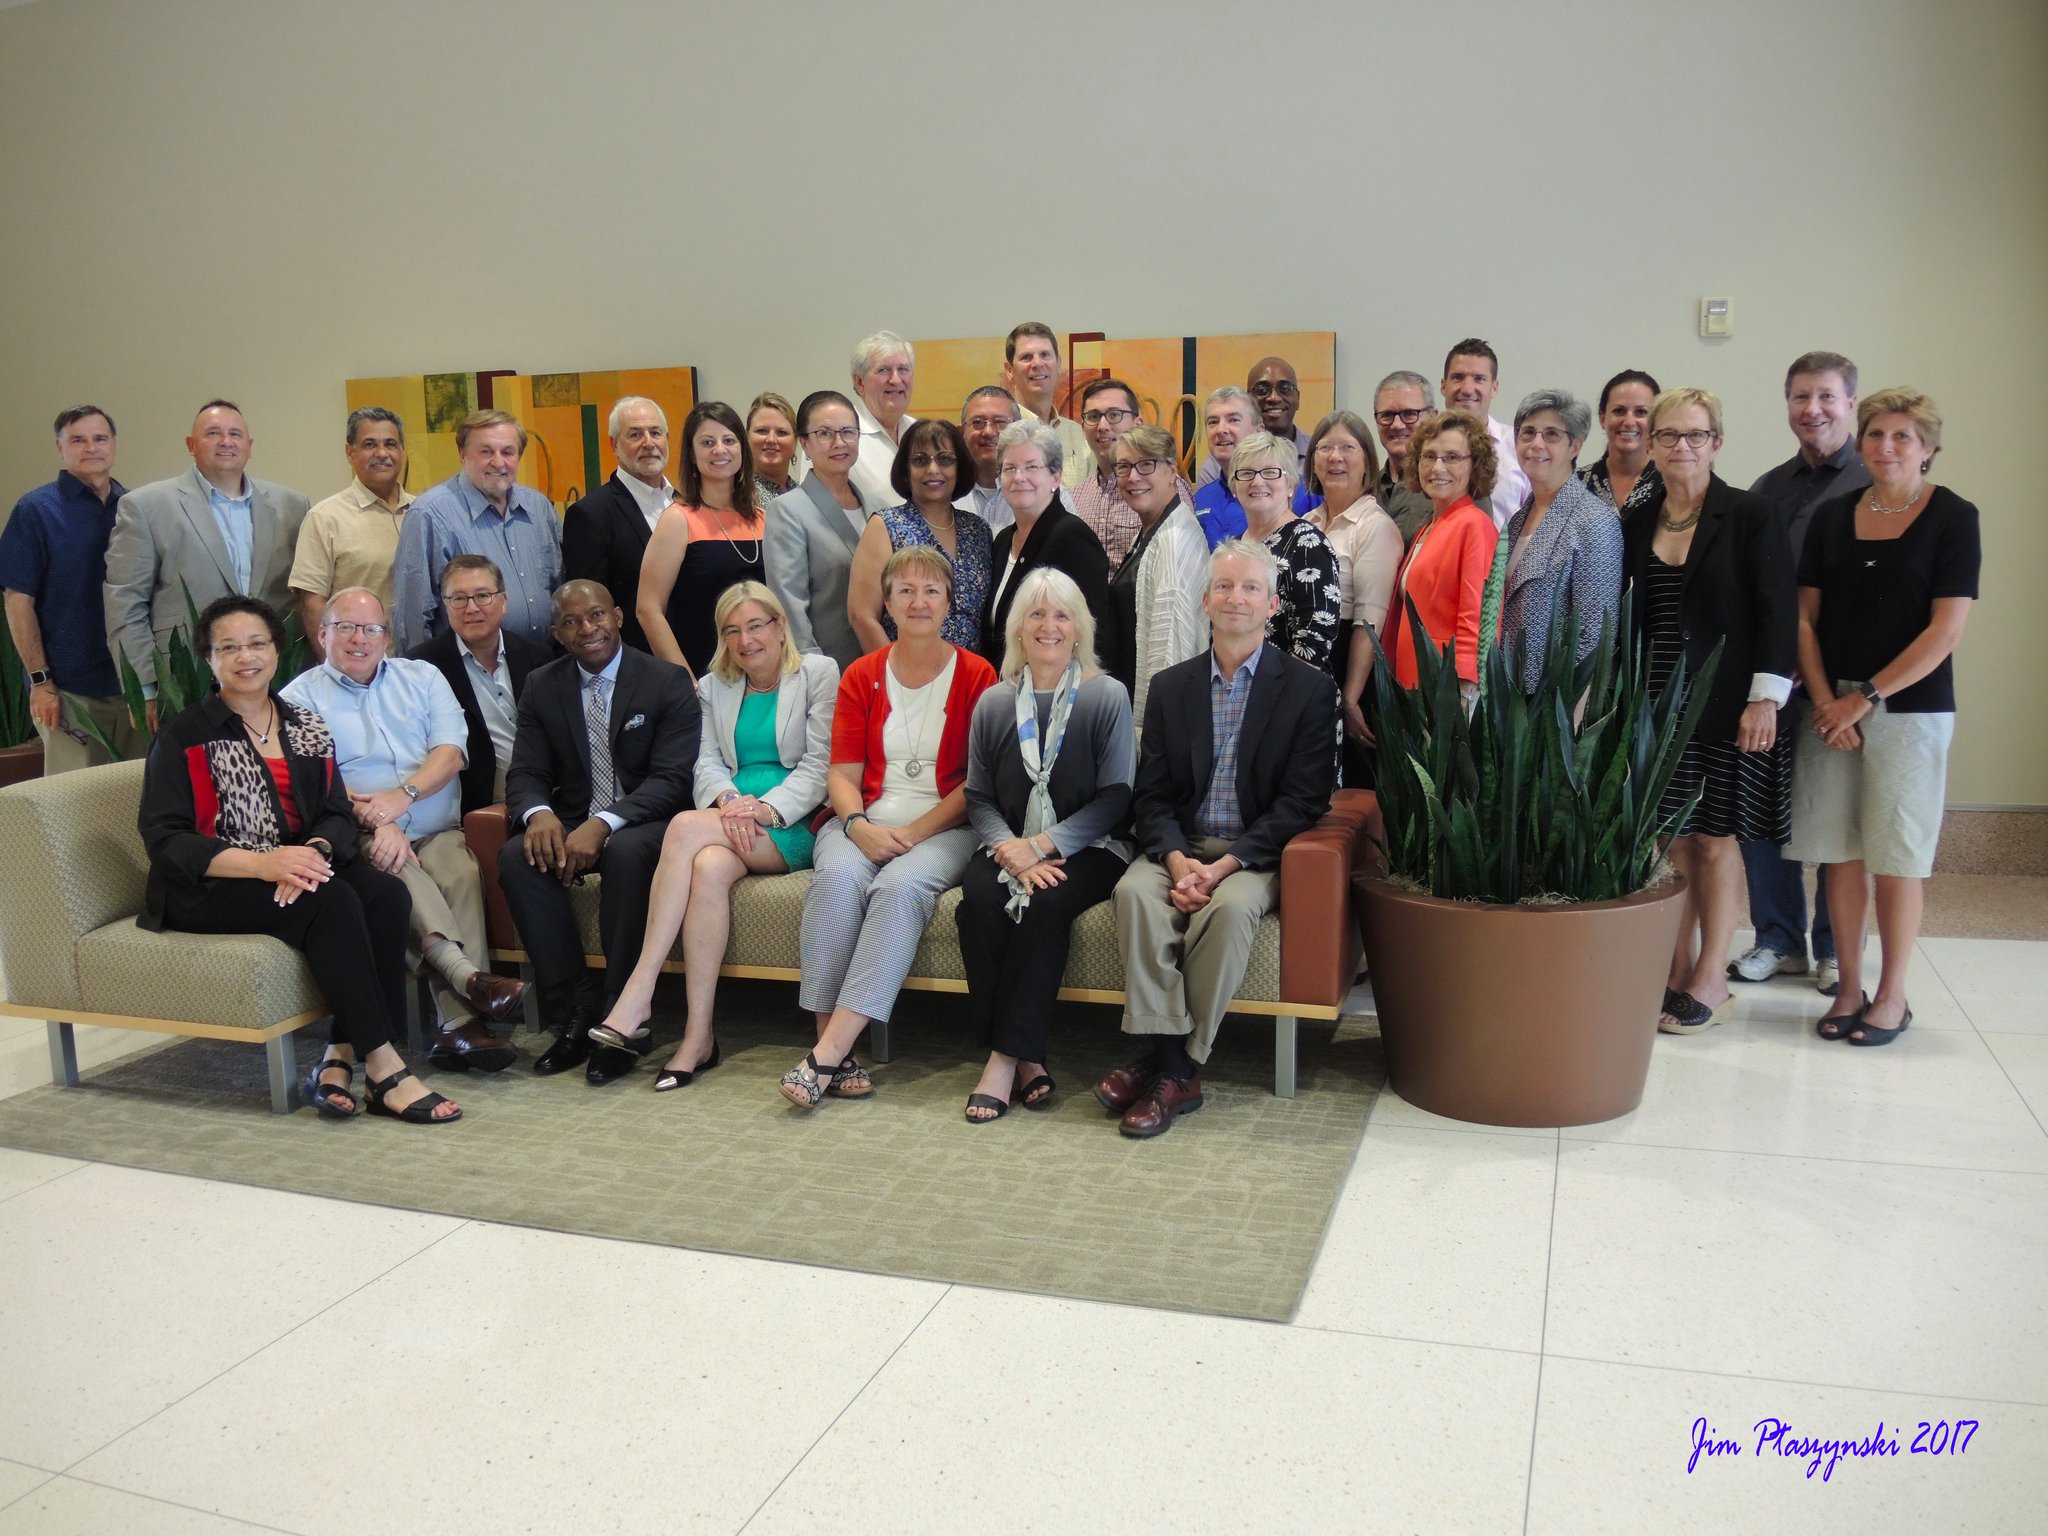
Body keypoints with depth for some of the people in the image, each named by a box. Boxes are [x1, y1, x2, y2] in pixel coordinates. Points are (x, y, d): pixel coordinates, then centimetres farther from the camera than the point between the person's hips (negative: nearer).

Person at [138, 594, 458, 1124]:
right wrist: (262, 864, -24)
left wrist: (314, 851, -19)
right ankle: (383, 1070, -32)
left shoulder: (306, 727, 14)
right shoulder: (184, 737, 0)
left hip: (297, 865, 5)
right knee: (332, 903, -32)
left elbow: (337, 814, 6)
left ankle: (341, 1058, -27)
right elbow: (164, 838, -10)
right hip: (208, 888, -5)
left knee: (387, 895, -26)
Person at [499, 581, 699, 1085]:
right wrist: (539, 813, -21)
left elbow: (672, 778, -13)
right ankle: (575, 1012, -20)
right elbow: (526, 773, 5)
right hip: (571, 824, 4)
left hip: (644, 825, -4)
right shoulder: (541, 687, 9)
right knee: (517, 857, -26)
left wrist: (603, 824, -28)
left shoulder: (667, 682, -4)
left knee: (626, 853, -37)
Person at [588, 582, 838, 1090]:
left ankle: (638, 996, -33)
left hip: (791, 828, -4)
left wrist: (766, 809, -17)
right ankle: (698, 1036, -34)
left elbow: (818, 768, -2)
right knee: (709, 867, -34)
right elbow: (707, 763, 11)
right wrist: (728, 799, -13)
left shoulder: (819, 673, 7)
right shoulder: (713, 687, 22)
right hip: (732, 819, 4)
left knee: (686, 826, -31)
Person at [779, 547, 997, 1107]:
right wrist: (859, 826, -14)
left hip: (944, 827, -2)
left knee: (902, 884, -34)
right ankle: (835, 1053, -30)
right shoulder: (861, 677, 14)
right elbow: (843, 773, 8)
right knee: (837, 877, -31)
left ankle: (828, 1054, -36)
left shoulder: (976, 676, 5)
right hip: (863, 823, 2)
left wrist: (914, 833, -13)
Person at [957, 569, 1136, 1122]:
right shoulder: (994, 703, 9)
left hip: (1086, 848, -3)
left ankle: (1008, 1058, -24)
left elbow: (1116, 797, -5)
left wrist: (1044, 845, -15)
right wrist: (1008, 848, -14)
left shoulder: (1107, 696, 0)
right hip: (1011, 846, 3)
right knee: (979, 899, -28)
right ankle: (1023, 1057, -21)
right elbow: (978, 797, 7)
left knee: (1046, 902, -32)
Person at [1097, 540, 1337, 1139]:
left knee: (1230, 906, -34)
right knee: (1135, 891, -29)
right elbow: (1150, 796, 6)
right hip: (1180, 847, 3)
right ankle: (1172, 1067, -29)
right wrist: (1176, 859, -15)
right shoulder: (1170, 687, 12)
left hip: (1255, 854, -2)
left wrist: (1227, 865, -18)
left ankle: (1171, 1065, -23)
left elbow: (1301, 802, -6)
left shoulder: (1309, 690, 2)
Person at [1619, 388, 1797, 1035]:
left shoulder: (1748, 515, -3)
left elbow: (1778, 611, -7)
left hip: (1726, 707, -4)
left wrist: (1765, 698, -14)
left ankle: (1710, 980, 11)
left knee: (1715, 838, 1)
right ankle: (1677, 972, 15)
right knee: (1672, 838, 6)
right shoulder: (1637, 523, 9)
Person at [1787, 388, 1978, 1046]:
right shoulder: (1832, 516, 8)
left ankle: (1892, 995, 15)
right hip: (1831, 708, 3)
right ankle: (1848, 987, 16)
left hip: (1909, 708, -3)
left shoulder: (1953, 518, -3)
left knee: (1895, 856, 2)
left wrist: (1866, 697, -12)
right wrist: (1825, 701, -6)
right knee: (1839, 850, 5)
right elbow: (1805, 617, 6)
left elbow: (1946, 629, -9)